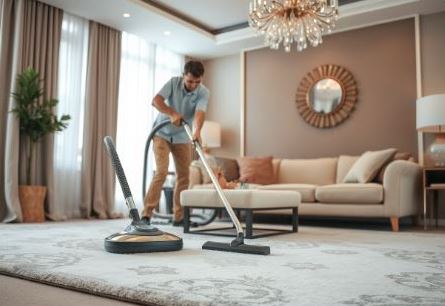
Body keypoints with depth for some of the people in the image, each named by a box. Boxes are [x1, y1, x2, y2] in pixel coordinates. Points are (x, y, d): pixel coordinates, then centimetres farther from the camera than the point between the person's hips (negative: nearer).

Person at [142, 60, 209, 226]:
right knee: (162, 171, -18)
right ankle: (146, 214, -15)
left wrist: (197, 131, -52)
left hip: (182, 137, 3)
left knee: (184, 176, 2)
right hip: (162, 133, -3)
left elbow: (200, 113, -32)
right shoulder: (174, 82, -16)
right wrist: (172, 114, -41)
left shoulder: (203, 92, -14)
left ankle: (179, 217, 11)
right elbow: (155, 100, -26)